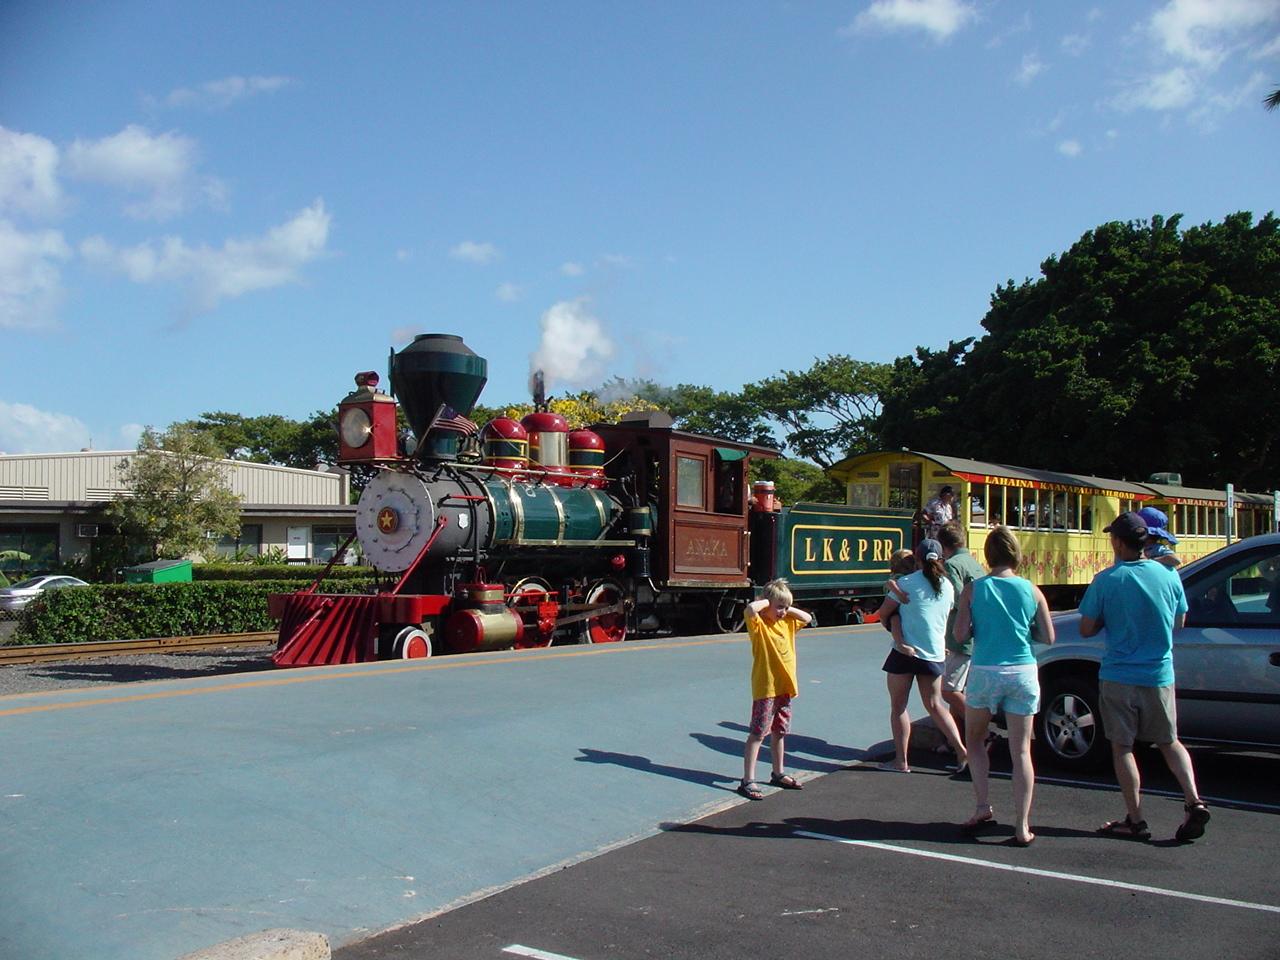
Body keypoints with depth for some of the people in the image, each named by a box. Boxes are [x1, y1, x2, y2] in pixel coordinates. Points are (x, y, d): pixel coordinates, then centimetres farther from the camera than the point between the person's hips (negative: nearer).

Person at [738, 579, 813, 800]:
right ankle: (747, 780, -4)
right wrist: (767, 603, -16)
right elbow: (750, 609, -34)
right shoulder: (759, 624, -13)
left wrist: (788, 609, 10)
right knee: (757, 734, -6)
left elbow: (807, 618, 24)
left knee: (779, 732, 19)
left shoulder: (786, 622, 10)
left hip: (785, 687, 8)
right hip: (765, 688, -8)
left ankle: (778, 774, 33)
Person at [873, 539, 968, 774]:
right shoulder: (947, 586, 6)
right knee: (935, 705, 17)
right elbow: (947, 615, 15)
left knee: (898, 706, 6)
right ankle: (960, 748, 5)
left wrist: (893, 630, 15)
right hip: (935, 653, 5)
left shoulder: (907, 583, -8)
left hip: (906, 651, -5)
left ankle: (901, 760, 7)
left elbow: (884, 612, -3)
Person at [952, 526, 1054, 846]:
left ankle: (982, 806, 11)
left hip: (985, 672, -1)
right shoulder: (1031, 590, 0)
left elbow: (960, 636, -8)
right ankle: (1022, 827, 5)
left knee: (974, 741, 21)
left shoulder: (974, 589, -4)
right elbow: (1047, 637, 3)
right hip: (1022, 674, 1)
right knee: (1021, 751, 7)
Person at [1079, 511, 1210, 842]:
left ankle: (1135, 821, 8)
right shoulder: (1168, 576, -2)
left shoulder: (1106, 580, -12)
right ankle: (1194, 802, 1)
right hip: (1159, 676, 3)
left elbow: (1087, 629, -7)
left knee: (1122, 747, 7)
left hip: (1118, 678, -3)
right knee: (1169, 742, 18)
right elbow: (1178, 622, 11)